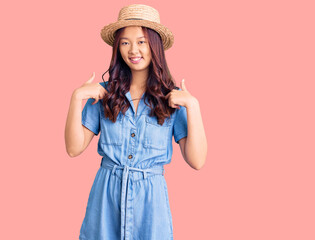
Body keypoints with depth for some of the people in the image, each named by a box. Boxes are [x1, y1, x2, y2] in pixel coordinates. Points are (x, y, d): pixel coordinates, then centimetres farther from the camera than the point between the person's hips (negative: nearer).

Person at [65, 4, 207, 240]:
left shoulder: (172, 99, -4)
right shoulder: (104, 94, -1)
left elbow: (197, 161, -10)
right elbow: (74, 149, -3)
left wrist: (193, 106, -17)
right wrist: (77, 98, -12)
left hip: (150, 198, -1)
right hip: (106, 195, 1)